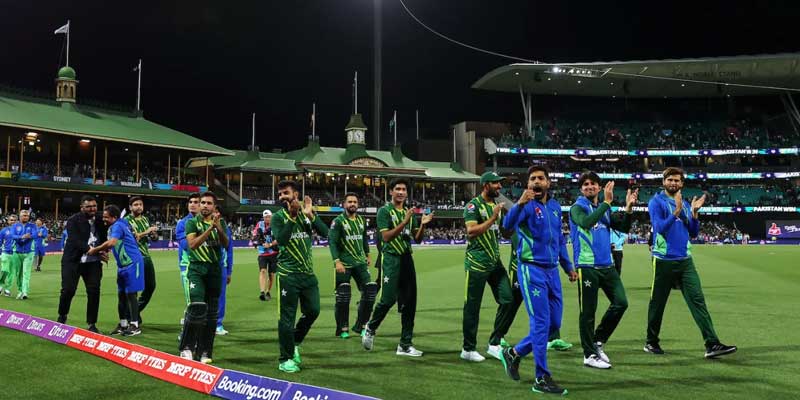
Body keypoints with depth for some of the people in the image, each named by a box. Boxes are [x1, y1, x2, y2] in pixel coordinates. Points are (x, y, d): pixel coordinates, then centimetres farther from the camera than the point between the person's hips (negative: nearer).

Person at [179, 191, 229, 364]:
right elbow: (193, 244, -12)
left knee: (211, 312, 6)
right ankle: (186, 347, -3)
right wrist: (210, 228, -20)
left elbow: (226, 244, -5)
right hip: (197, 268, -3)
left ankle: (204, 352, 15)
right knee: (197, 306, -19)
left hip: (215, 270, 3)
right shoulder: (192, 222, 2)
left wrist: (219, 228, -22)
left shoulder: (220, 222, 9)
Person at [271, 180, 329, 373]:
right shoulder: (278, 217, -4)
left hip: (308, 273, 4)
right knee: (287, 317, -1)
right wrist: (292, 216, -24)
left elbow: (325, 232, -6)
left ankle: (294, 343, 33)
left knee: (312, 311, 10)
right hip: (289, 275, -4)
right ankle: (285, 359, 11)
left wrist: (310, 215, -18)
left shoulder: (306, 213, 6)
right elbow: (281, 239, -21)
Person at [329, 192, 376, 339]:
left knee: (370, 290, -3)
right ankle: (342, 329, 12)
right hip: (344, 264, -5)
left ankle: (360, 325, 10)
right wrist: (337, 261, -21)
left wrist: (367, 255, 23)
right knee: (343, 296, -3)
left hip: (360, 262, 5)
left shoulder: (362, 220, 10)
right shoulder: (338, 221, -7)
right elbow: (332, 242, -13)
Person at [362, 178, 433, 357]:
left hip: (407, 258, 6)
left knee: (409, 302, 4)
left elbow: (417, 239, 13)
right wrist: (404, 222, -21)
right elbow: (386, 236, -14)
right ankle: (370, 328, 15)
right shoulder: (385, 211, -3)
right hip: (391, 258, -6)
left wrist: (423, 224, -4)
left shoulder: (409, 212, 15)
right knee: (388, 299, -13)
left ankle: (405, 345, 11)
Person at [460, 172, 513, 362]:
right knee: (472, 307, 1)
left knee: (507, 300, 1)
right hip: (476, 263, -7)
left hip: (495, 262, 7)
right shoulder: (474, 205, -9)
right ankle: (468, 349, 12)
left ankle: (494, 343, 15)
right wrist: (493, 218, -22)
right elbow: (471, 231, -21)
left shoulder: (498, 206, 14)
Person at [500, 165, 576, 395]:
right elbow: (508, 225, -30)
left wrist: (568, 267, 22)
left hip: (552, 271, 7)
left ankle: (514, 353, 27)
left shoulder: (555, 206, 12)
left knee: (554, 323, 11)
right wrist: (520, 203, -46)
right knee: (541, 323, -5)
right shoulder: (527, 205, -10)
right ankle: (542, 379, 5)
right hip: (532, 270, -7)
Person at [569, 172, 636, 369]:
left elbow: (624, 227, 9)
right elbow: (586, 222, -26)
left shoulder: (605, 209, 14)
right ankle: (590, 355, 11)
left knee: (621, 302, 3)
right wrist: (607, 202, -26)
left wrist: (628, 207, -5)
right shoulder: (577, 208, -5)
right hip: (587, 266, -6)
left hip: (607, 265, 6)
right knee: (588, 311, 0)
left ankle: (598, 341, 20)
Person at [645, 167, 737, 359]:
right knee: (657, 303, 6)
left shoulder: (685, 204, 13)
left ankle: (712, 344, -9)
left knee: (698, 300, -5)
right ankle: (651, 342, 21)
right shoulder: (656, 202, -4)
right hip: (664, 261, -5)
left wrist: (694, 212, -3)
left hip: (685, 260, 5)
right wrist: (677, 212, -26)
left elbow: (693, 233, 11)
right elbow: (660, 228, -17)